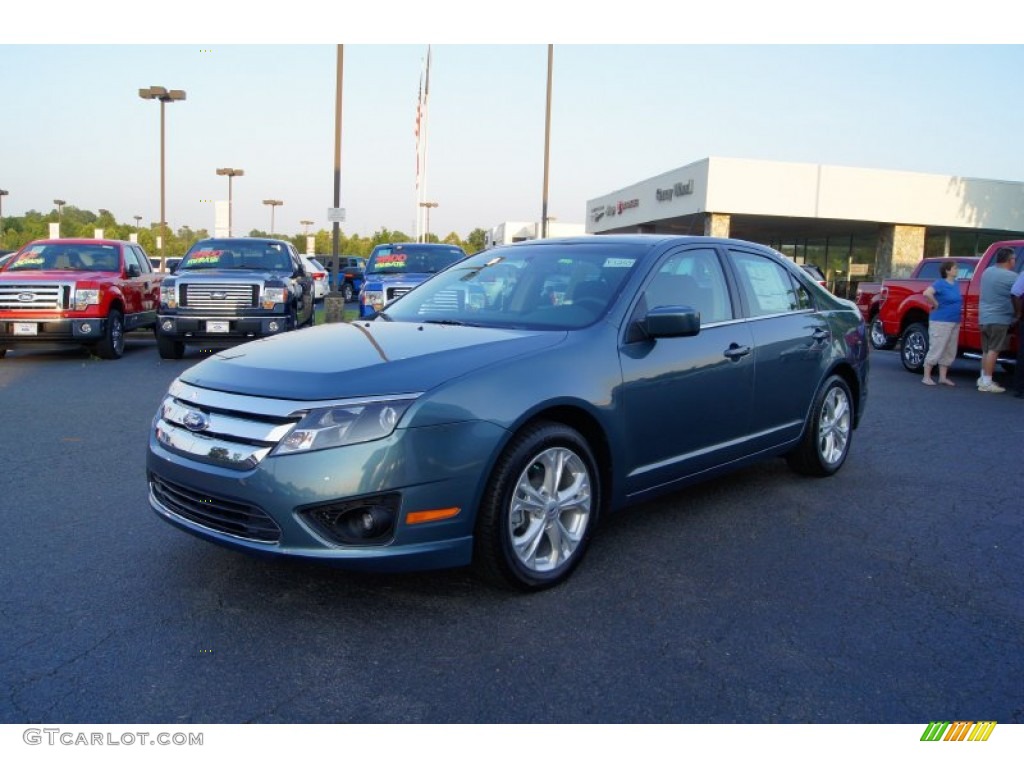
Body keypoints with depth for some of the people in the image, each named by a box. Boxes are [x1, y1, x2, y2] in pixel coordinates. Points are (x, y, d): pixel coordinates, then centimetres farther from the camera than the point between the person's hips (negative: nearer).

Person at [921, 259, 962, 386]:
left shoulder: (956, 284, 12)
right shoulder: (940, 283, -11)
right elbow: (927, 294, -28)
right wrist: (936, 305, -17)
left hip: (955, 322, 8)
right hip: (940, 321, -8)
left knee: (949, 351, 10)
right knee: (936, 349, -6)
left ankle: (943, 377, 17)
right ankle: (926, 377, 0)